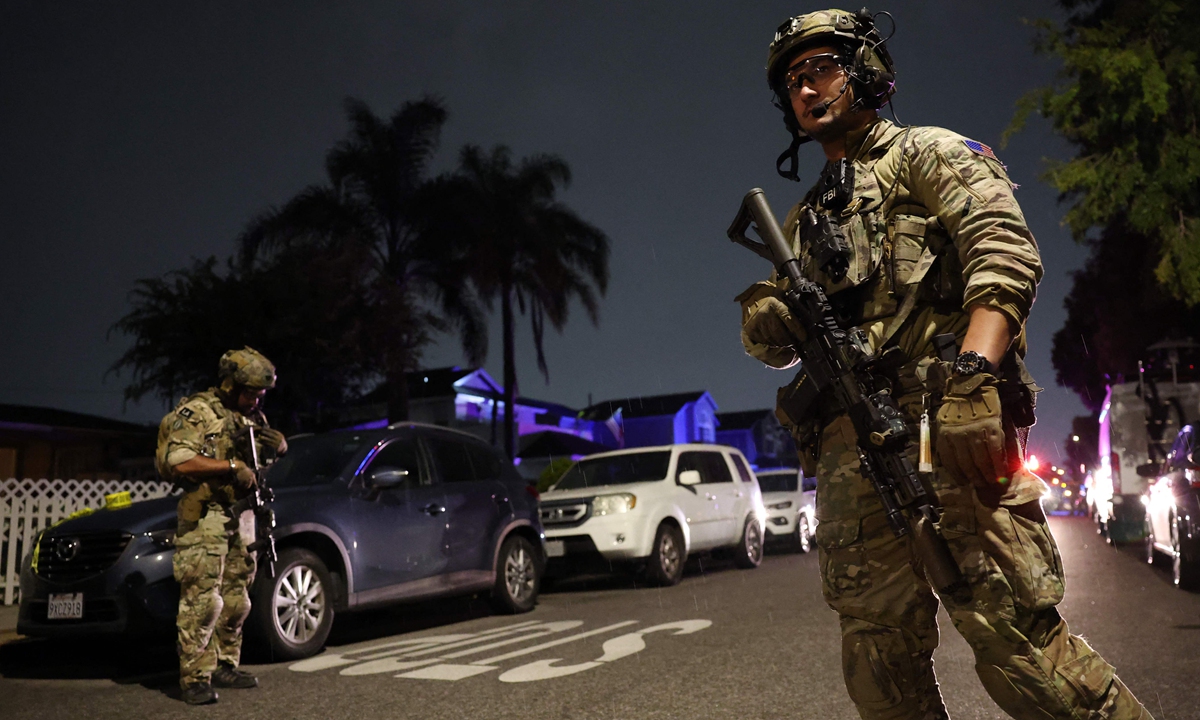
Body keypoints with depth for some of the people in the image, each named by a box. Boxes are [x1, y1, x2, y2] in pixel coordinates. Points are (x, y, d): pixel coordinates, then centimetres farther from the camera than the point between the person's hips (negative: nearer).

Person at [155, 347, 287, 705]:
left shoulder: (249, 416, 14)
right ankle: (195, 678, -5)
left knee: (235, 599, 12)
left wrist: (276, 441, -4)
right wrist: (232, 467, -22)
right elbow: (179, 461, -20)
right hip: (204, 517, -8)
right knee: (202, 600, -10)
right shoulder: (196, 412, -9)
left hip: (240, 515, 8)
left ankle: (224, 666, 23)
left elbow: (278, 448, 21)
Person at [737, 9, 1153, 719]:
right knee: (880, 655, 6)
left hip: (945, 419, -6)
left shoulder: (926, 153, 11)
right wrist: (764, 318, 0)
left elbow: (1004, 249, -7)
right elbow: (777, 338, 27)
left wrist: (971, 373, -25)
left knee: (1014, 634, -13)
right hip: (848, 446, 6)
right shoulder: (804, 219, 30)